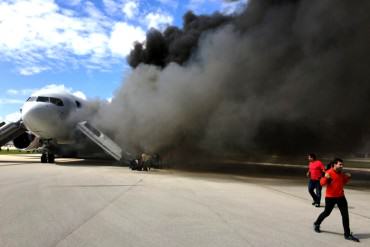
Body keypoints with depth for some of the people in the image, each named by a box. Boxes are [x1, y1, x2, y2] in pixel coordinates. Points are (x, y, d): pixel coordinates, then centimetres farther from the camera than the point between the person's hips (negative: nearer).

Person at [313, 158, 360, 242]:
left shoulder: (341, 173, 6)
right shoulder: (329, 173, -16)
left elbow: (343, 183, 20)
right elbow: (322, 183, -18)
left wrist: (347, 177, 4)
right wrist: (326, 178, -37)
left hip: (341, 197, 6)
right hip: (330, 197, -6)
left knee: (345, 215, 2)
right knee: (326, 213, 8)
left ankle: (347, 234, 10)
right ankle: (316, 224, 33)